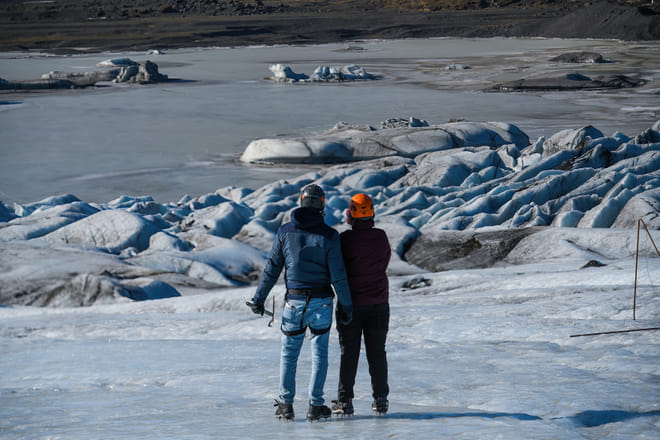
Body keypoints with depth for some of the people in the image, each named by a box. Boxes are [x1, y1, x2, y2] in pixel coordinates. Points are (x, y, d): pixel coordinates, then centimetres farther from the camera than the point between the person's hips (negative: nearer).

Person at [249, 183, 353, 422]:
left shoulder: (285, 231, -4)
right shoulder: (329, 235, -9)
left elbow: (271, 269, -1)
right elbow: (338, 275, -8)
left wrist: (259, 299, 7)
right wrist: (346, 305, 0)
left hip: (294, 301, 1)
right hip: (321, 301, -1)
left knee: (289, 353, 12)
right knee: (319, 353, 9)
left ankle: (286, 404, 11)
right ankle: (316, 405, 7)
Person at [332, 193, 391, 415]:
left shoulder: (346, 239, -14)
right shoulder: (381, 237, -4)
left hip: (352, 303, -3)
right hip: (379, 303, 3)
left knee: (349, 353, 4)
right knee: (377, 351, 10)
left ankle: (345, 400, 5)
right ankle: (380, 399, 10)